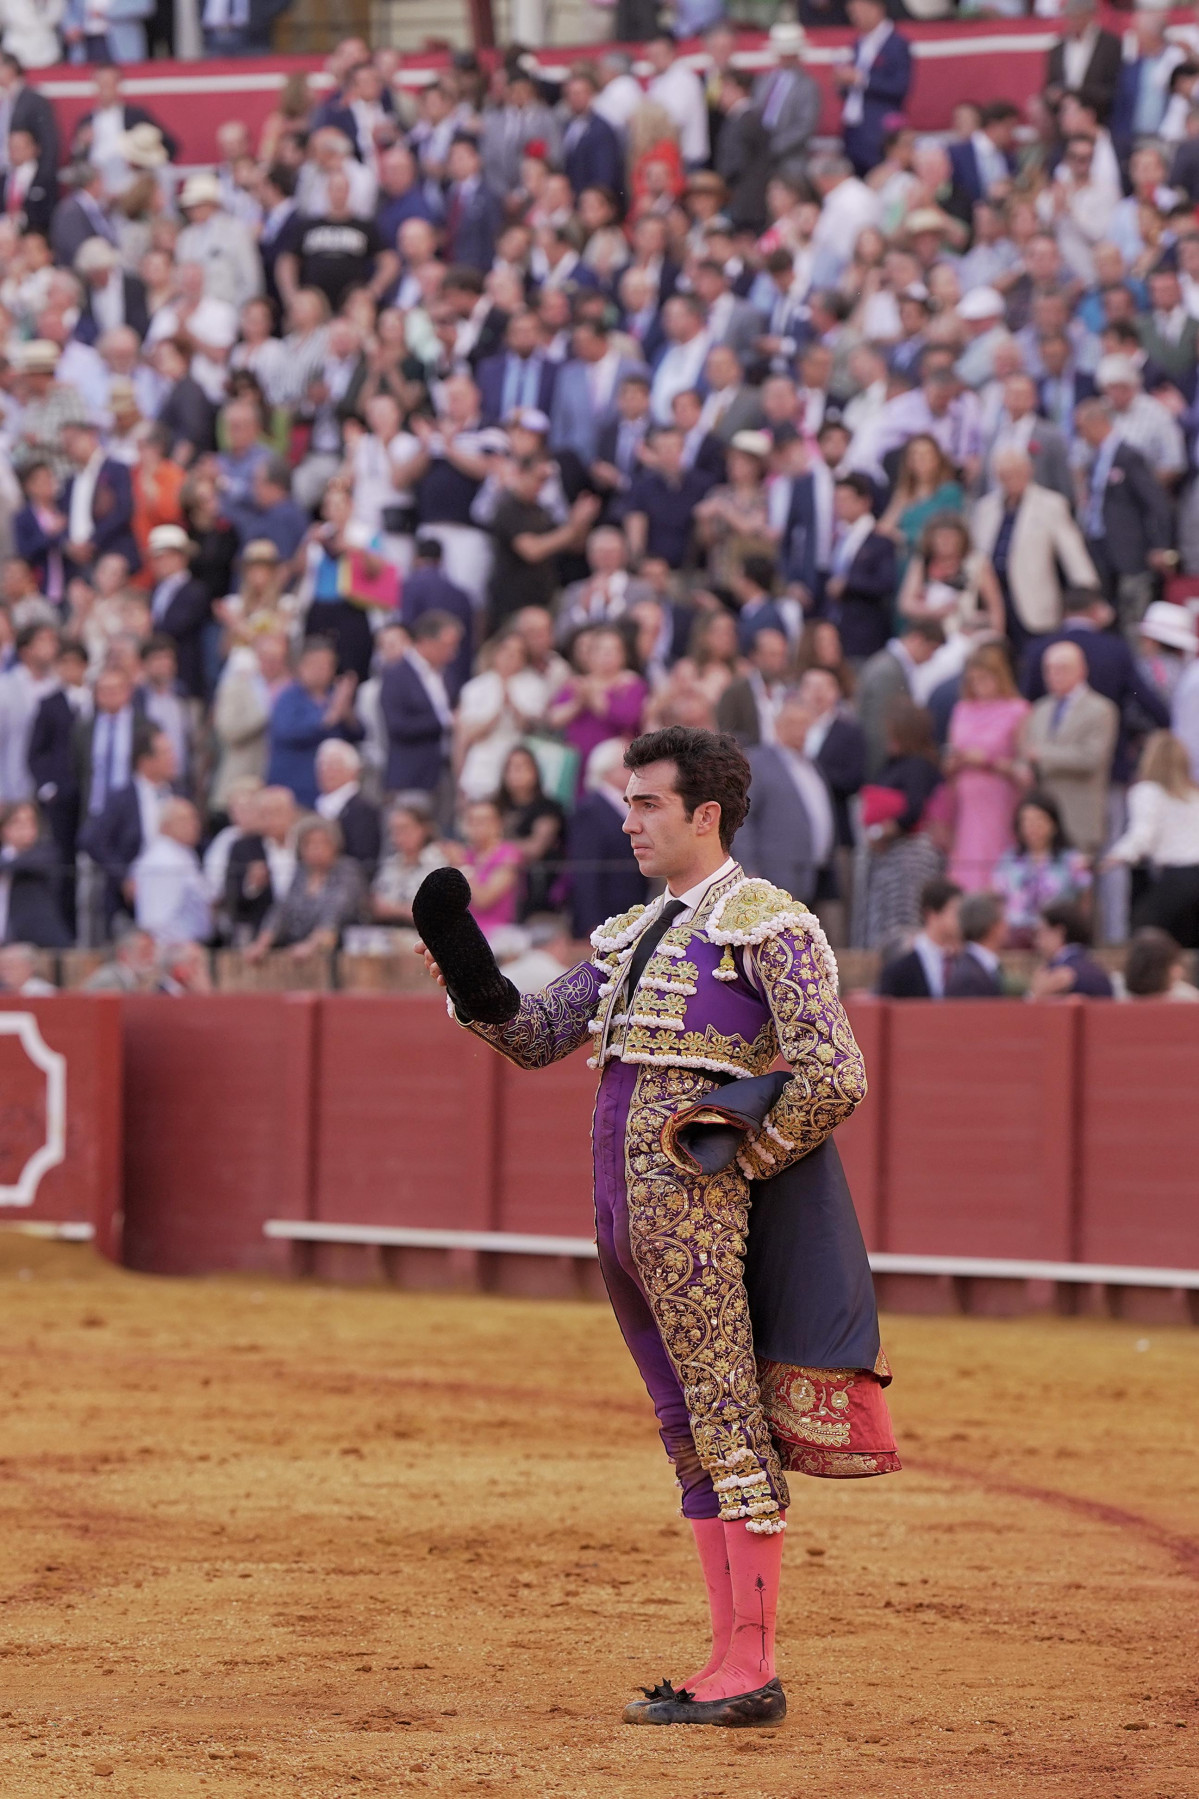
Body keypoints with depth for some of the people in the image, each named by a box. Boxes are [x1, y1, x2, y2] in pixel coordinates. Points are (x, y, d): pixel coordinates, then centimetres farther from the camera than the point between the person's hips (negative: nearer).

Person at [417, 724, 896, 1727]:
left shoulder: (769, 927, -6)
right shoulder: (632, 936, 20)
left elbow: (833, 1080, -12)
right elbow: (538, 1039, 21)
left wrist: (741, 1165, -10)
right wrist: (470, 986, 3)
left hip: (693, 1210, -9)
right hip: (622, 1215, 9)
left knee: (733, 1434, -8)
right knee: (692, 1438, 9)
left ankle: (750, 1675, -9)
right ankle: (733, 1663, 12)